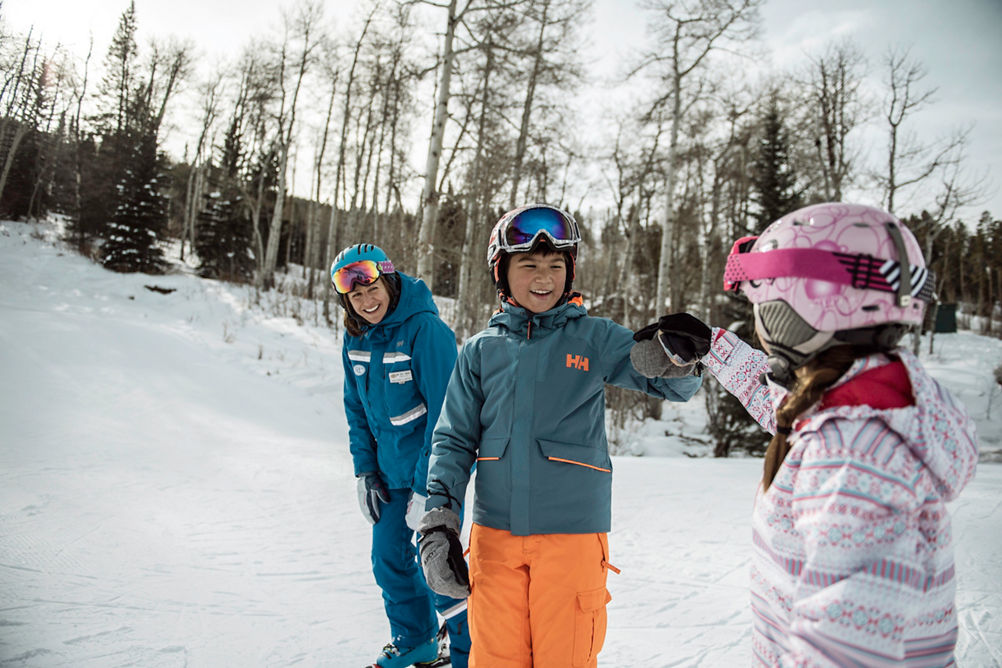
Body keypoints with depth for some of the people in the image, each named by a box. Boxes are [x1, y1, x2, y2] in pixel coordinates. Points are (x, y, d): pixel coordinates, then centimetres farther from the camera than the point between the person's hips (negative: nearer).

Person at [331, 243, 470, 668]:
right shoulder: (355, 338, 1)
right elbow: (357, 411, 10)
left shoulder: (426, 330, -20)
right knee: (388, 558, 15)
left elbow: (443, 414, -21)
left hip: (434, 469, -7)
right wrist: (365, 472, 5)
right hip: (391, 470, 7)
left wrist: (428, 487, -20)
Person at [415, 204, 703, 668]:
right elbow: (455, 438, 7)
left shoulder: (595, 338, 0)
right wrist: (439, 518, -1)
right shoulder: (481, 350, 6)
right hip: (494, 531, 2)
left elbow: (673, 384, -2)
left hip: (572, 530, -1)